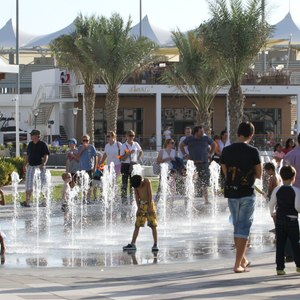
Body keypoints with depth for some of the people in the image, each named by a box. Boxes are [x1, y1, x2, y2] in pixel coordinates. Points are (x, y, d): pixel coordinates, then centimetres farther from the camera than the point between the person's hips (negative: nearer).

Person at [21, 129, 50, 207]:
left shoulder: (43, 144, -4)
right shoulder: (30, 144, 13)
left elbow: (46, 156, -9)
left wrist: (43, 164, -22)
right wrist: (25, 165, 11)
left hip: (40, 166, -6)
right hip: (31, 166, 6)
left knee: (42, 184, 0)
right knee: (28, 184, 1)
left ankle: (45, 201, 7)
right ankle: (27, 201, 1)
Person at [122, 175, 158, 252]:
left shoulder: (147, 182, -14)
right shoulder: (135, 184, -2)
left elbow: (150, 194, -14)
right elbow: (136, 196, 0)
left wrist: (149, 206, -15)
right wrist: (138, 207, -6)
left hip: (149, 203, -4)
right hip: (141, 204, 4)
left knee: (153, 225, -7)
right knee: (137, 225, 1)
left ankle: (155, 245, -6)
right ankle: (132, 244, 1)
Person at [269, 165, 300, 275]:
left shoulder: (277, 190, -1)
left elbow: (272, 204, 5)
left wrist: (272, 213, 25)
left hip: (279, 220, 2)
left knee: (280, 244, 4)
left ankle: (280, 267, 1)